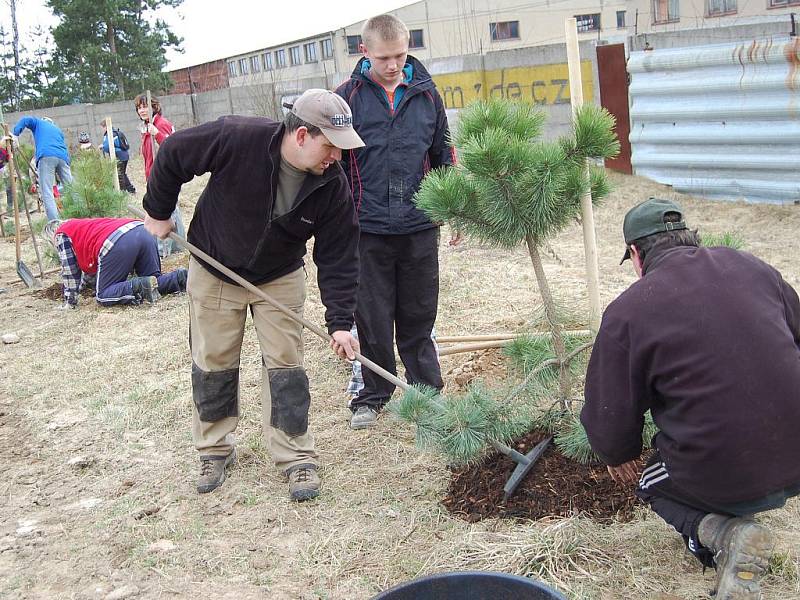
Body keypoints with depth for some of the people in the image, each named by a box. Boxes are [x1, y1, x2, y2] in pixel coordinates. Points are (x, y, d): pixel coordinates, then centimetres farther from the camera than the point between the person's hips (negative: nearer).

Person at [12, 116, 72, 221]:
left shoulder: (38, 123, 25)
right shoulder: (57, 130, 36)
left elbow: (25, 120, 6)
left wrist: (15, 134, -2)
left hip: (46, 157, -4)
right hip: (63, 157, 4)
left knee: (47, 192, -8)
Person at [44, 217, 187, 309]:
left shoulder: (61, 234, 22)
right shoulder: (82, 225, 45)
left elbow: (69, 269, 17)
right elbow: (88, 264, 55)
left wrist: (70, 302, 24)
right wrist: (81, 283, 68)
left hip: (117, 243, -8)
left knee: (103, 296, 2)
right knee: (154, 280, 19)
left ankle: (140, 286, -20)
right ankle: (181, 277, -9)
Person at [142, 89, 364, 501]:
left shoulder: (332, 186, -22)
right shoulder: (237, 139, -31)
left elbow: (338, 257, -17)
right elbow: (172, 154, -16)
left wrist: (340, 322, -24)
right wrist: (158, 211, -6)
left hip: (280, 279, 1)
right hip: (214, 271, -1)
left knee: (285, 364, -1)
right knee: (213, 363, 8)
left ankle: (296, 458, 11)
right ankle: (215, 450, 26)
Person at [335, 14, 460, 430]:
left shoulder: (426, 94, 5)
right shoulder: (348, 97, -3)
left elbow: (443, 157, 14)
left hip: (419, 228, 2)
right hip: (367, 230, -2)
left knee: (418, 318, 12)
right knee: (373, 319, 8)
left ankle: (427, 392, 25)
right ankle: (373, 396, 24)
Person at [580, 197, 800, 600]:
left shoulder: (625, 312, -10)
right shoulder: (753, 267, 4)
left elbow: (607, 417, -4)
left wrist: (618, 456, 20)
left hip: (720, 476, -6)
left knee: (652, 485, 27)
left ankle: (721, 533, 0)